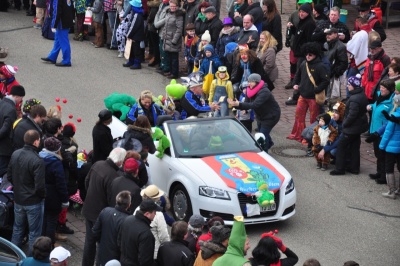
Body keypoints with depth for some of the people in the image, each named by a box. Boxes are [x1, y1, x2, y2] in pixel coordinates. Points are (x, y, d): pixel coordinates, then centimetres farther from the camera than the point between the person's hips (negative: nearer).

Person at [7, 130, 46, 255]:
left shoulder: (15, 154, -6)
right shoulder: (37, 161, -27)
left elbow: (9, 177, 6)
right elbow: (40, 186, -25)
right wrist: (44, 195, -4)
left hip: (18, 199, 6)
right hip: (34, 202, -6)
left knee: (18, 228, 23)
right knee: (34, 232, 10)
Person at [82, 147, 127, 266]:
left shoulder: (97, 164, -7)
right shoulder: (113, 176, -31)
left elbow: (87, 181, 8)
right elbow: (112, 200, -24)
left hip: (88, 209, 8)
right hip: (101, 214, -8)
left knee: (89, 240, 21)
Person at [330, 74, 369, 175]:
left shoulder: (354, 99, -27)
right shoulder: (362, 95, 4)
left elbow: (352, 115, -28)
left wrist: (344, 124, -11)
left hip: (352, 127, -10)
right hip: (359, 125, 10)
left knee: (341, 145, 2)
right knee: (354, 147, 18)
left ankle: (339, 168, 7)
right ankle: (354, 167, 25)